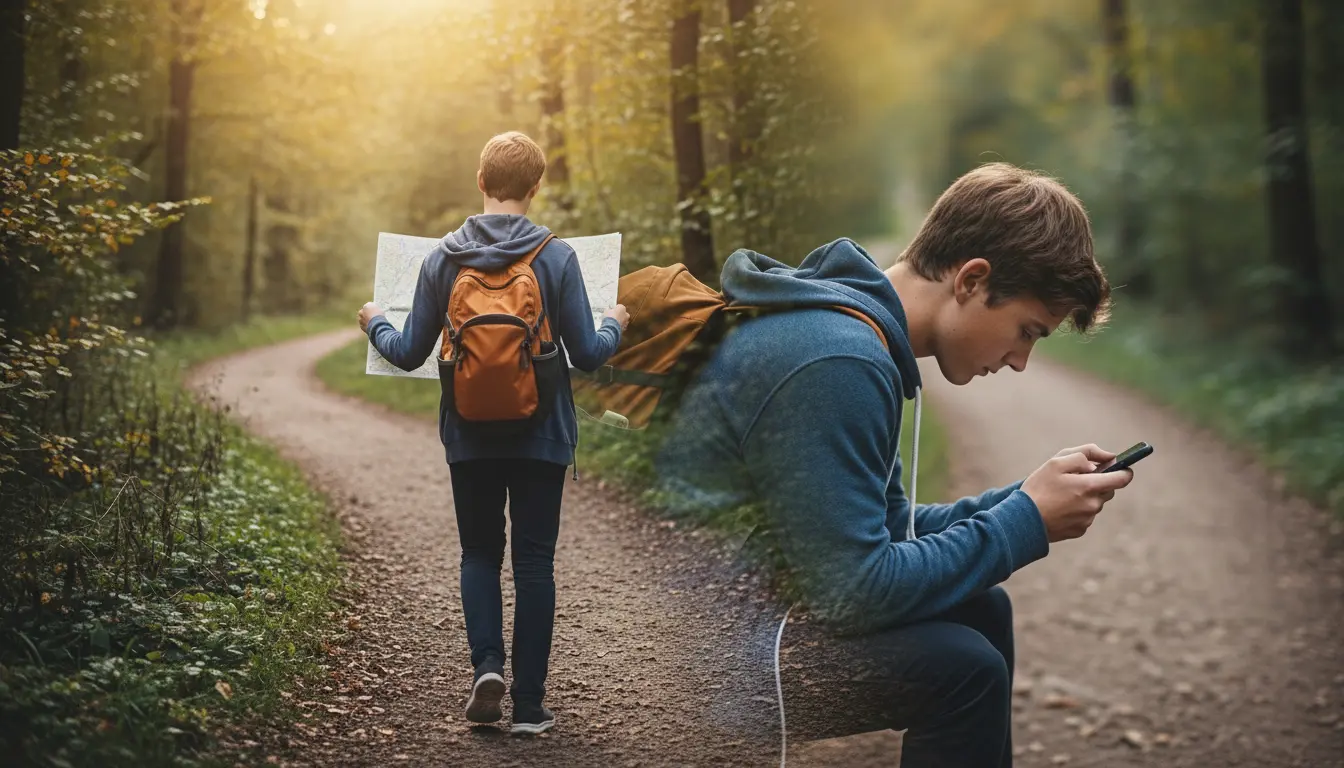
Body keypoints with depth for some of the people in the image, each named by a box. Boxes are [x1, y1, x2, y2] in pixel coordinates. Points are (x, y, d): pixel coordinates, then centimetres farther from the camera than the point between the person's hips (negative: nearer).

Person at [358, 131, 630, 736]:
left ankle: (487, 663, -4)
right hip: (541, 436, -1)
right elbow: (586, 355, -7)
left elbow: (411, 354, 1)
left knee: (480, 552, 17)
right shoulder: (556, 256, -10)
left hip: (469, 436, 1)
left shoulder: (444, 257, -4)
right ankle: (529, 704, 9)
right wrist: (614, 326, 15)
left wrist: (376, 325, 22)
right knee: (534, 560, 7)